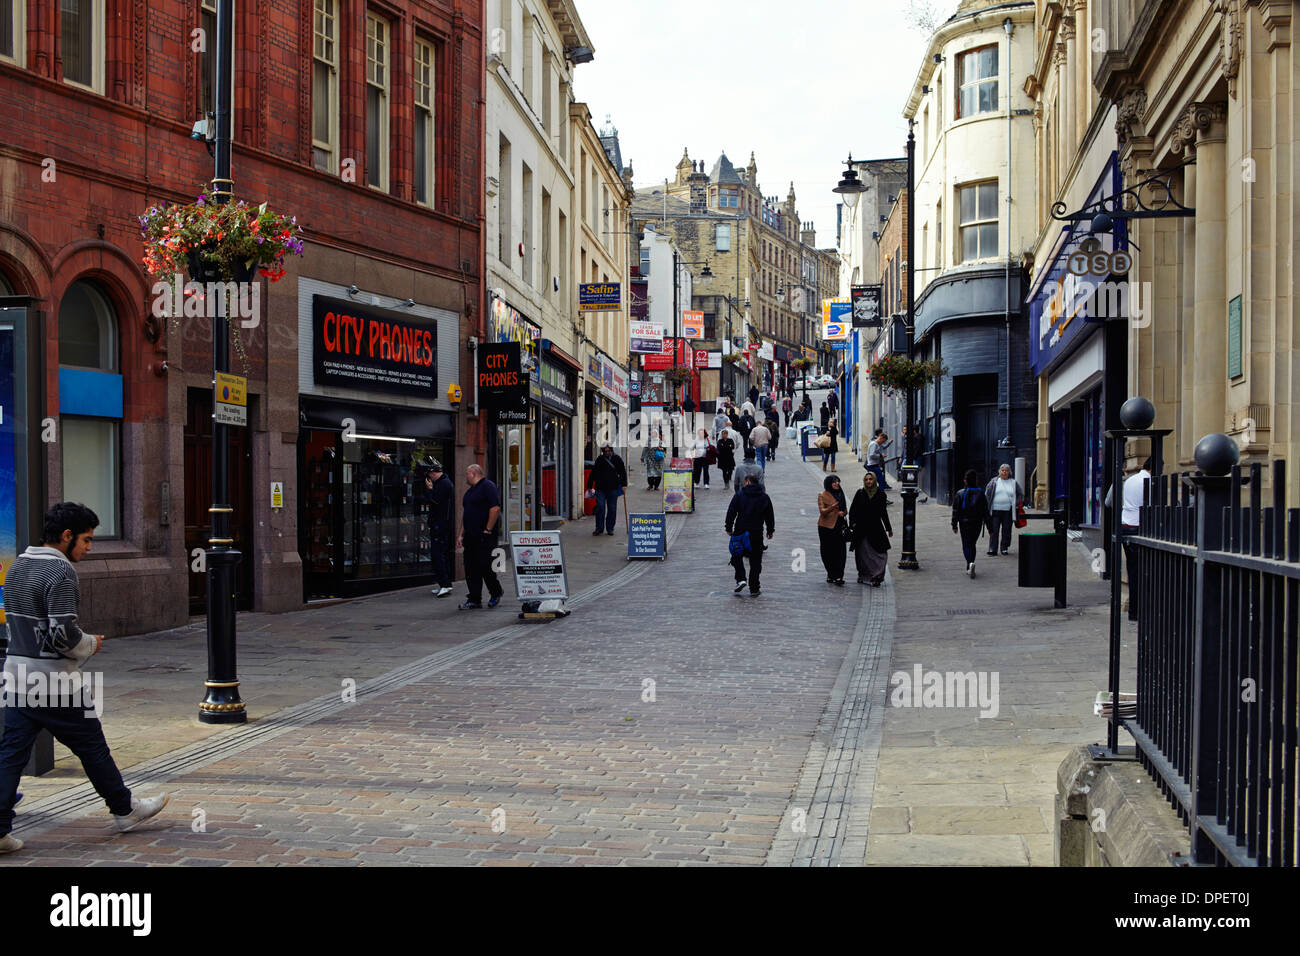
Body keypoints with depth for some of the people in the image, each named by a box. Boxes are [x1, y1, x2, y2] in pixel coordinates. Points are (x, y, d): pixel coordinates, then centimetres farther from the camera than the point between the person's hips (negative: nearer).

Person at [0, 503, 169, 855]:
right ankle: (125, 810, 22)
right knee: (92, 747, 7)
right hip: (56, 683, -8)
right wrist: (91, 644, -4)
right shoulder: (60, 571, -17)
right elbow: (63, 634, -24)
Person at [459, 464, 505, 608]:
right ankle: (474, 600, 7)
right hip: (470, 536, 9)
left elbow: (495, 508, -18)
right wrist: (461, 534, 17)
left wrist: (488, 530, -19)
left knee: (484, 566, -6)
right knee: (471, 569, 4)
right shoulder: (470, 490, 21)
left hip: (484, 536, -9)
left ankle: (496, 592, 15)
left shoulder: (488, 486, -9)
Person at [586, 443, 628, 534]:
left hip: (613, 489, 0)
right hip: (600, 488, 0)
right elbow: (593, 474, 11)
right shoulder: (599, 460, 5)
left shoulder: (617, 459, 4)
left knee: (612, 509, 3)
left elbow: (623, 472, 6)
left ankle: (610, 528, 13)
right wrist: (589, 486, 11)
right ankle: (599, 528, 2)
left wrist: (624, 484, -4)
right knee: (600, 507, -6)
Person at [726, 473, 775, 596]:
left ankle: (740, 579, -4)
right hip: (757, 533, 1)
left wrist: (729, 528, 3)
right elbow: (770, 516, 8)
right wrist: (770, 531, 19)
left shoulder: (739, 495, -3)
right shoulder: (764, 497, 4)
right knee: (755, 560, 7)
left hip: (740, 531, -1)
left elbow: (731, 512, -5)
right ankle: (754, 588, 7)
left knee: (737, 556, 15)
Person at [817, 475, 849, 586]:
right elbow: (822, 511, -13)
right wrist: (831, 507, -32)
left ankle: (838, 577, -10)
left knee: (840, 552, -7)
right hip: (826, 527, -4)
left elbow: (845, 510, 21)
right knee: (828, 552, 1)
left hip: (839, 527, 4)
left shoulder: (840, 494, 13)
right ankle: (831, 575, 14)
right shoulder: (822, 496, -3)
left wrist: (843, 513, -3)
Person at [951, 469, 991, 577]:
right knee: (972, 544, 15)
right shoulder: (981, 495, -2)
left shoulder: (959, 494, -5)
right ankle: (969, 568, 17)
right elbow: (986, 512, 0)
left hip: (964, 523, -2)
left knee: (966, 545, 2)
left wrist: (954, 525, 5)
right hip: (977, 524, 2)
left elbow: (955, 511, -3)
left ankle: (970, 563, -25)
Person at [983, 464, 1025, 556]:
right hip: (995, 510, -1)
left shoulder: (1014, 483, 11)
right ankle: (992, 549, -3)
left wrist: (1016, 505, 5)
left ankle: (1004, 548, 14)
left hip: (1008, 511, 1)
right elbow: (986, 493, 8)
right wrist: (988, 505, -1)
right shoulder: (994, 481, 8)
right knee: (994, 530, -4)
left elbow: (1020, 495, 18)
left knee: (1006, 531, 4)